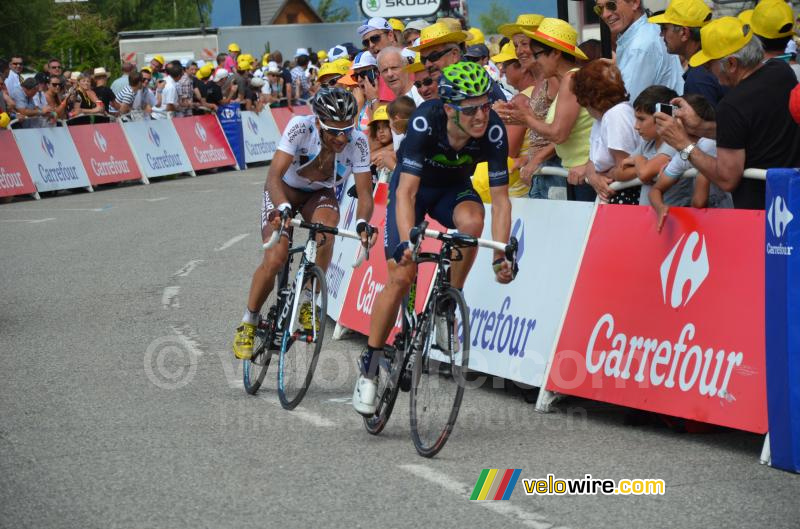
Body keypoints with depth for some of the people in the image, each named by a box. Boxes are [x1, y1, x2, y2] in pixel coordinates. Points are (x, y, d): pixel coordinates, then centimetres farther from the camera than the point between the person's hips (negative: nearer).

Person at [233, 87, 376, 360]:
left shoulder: (358, 143, -26)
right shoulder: (300, 127, -32)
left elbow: (365, 193, -25)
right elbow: (274, 176, -36)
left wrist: (362, 222, -46)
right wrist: (283, 207, -55)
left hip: (320, 194, 2)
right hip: (285, 191, -1)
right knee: (275, 258, -21)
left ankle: (308, 304, -14)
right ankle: (248, 323, 3)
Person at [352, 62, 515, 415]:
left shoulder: (493, 130, -29)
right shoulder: (425, 121, -35)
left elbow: (500, 197, -26)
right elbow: (406, 191, -39)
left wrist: (500, 257, -36)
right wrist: (407, 243, -52)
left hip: (454, 187, 2)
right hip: (414, 185, -2)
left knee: (472, 220, -34)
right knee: (401, 276, -13)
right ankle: (369, 365, 3)